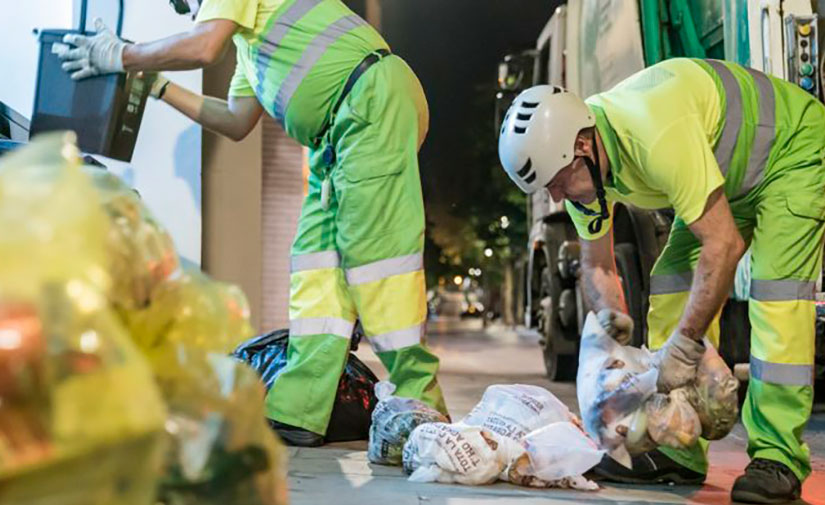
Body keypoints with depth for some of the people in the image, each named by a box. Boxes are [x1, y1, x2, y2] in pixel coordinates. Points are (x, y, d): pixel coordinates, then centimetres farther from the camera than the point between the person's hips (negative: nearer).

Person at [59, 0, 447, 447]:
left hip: (374, 97, -10)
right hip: (338, 133, 10)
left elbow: (204, 47, -13)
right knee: (316, 257, 2)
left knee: (371, 246, -14)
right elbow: (236, 122, 30)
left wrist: (122, 56, 0)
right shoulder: (249, 36, 33)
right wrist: (157, 86, 30)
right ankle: (298, 412, 0)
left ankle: (419, 408, -11)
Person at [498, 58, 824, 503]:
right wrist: (611, 315, -18)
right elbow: (597, 266, -1)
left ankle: (777, 458, -17)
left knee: (776, 290, -22)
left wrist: (685, 346, -35)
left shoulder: (656, 137, -41)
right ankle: (676, 450, 0)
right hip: (729, 172, 8)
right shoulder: (578, 164, -14)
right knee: (674, 282, -3)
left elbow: (724, 245, -38)